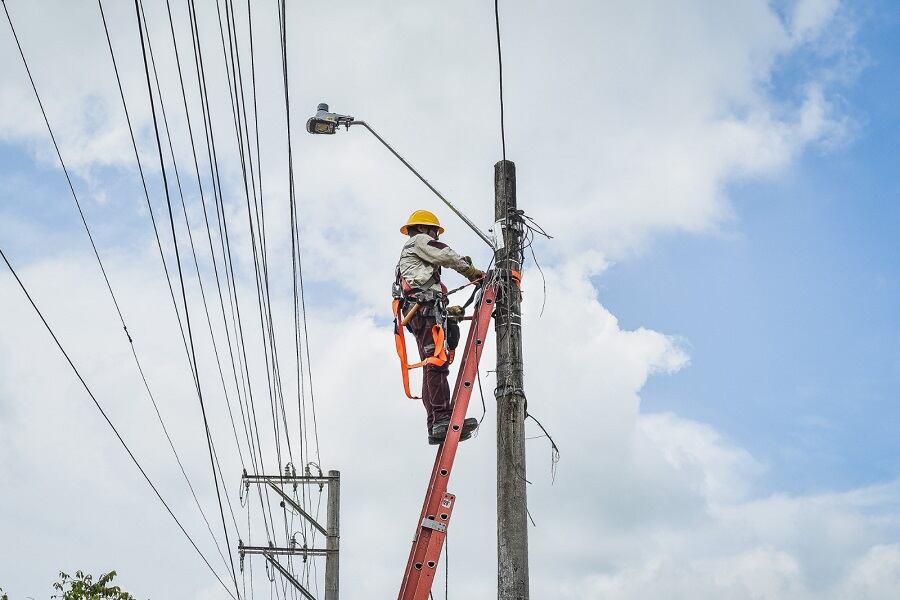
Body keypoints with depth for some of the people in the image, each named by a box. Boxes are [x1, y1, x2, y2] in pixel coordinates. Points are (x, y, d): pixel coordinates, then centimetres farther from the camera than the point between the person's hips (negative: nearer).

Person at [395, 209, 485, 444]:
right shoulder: (418, 241, 14)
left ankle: (437, 427, -13)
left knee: (433, 368, -3)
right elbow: (447, 256, 1)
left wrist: (448, 310, 26)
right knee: (436, 363, -23)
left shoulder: (406, 258, 40)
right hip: (426, 307, -10)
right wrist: (473, 272, 14)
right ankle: (443, 418, -37)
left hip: (418, 312, 10)